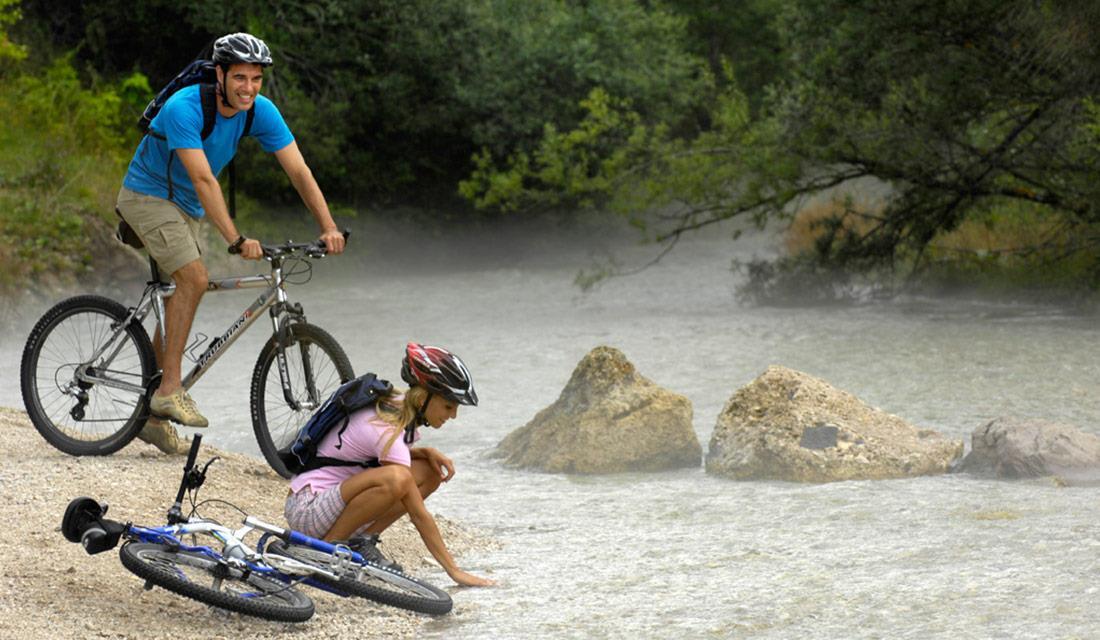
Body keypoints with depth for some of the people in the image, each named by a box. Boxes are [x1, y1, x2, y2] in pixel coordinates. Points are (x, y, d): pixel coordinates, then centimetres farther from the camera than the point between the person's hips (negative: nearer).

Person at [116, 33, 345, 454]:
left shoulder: (260, 112, -11)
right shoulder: (185, 108, -30)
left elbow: (298, 170, -15)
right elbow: (203, 180, -36)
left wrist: (329, 227, -26)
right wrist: (236, 240, -42)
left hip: (187, 208, 7)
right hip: (148, 196, -7)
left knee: (177, 301, 7)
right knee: (194, 278, -26)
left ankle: (153, 414, 15)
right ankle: (169, 390, -21)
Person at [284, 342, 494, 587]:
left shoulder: (398, 404, 0)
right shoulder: (388, 430, -25)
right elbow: (418, 514, -24)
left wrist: (426, 453, 0)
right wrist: (454, 571, -22)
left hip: (334, 498, 9)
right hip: (307, 509, -9)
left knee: (430, 472, -1)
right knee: (395, 479, -35)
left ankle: (361, 541, 1)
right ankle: (327, 547, -16)